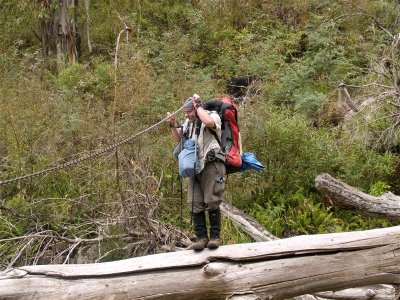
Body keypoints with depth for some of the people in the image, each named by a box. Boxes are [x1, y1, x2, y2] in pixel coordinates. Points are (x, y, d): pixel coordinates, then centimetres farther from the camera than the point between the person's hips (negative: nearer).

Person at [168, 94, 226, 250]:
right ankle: (201, 237, 5)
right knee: (194, 204, 1)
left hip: (211, 165, -7)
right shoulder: (188, 123, 20)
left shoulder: (213, 116, -1)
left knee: (211, 202, -6)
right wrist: (173, 125, 5)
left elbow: (208, 122, -25)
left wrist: (198, 105, -13)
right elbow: (178, 139, 23)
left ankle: (215, 237, 3)